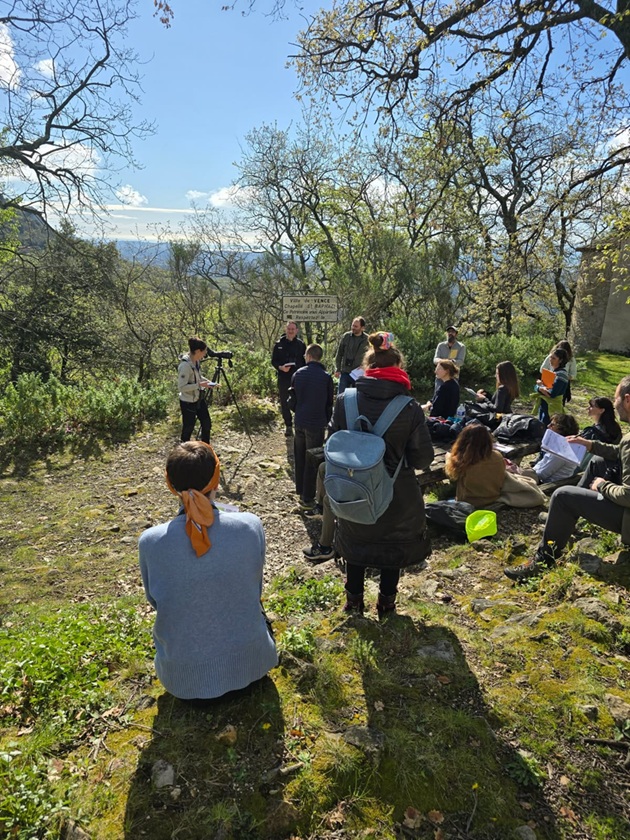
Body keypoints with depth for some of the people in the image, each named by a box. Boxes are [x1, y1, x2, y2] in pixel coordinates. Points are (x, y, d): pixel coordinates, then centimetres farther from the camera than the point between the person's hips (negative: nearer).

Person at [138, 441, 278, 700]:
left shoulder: (151, 542, -24)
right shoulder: (251, 526, -24)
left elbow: (155, 601, -3)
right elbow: (255, 589, -4)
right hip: (247, 663, 0)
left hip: (185, 677, 0)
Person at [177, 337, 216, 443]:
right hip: (188, 402, -9)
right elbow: (181, 387, -27)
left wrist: (206, 381, 1)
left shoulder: (196, 361, -1)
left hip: (199, 399, 9)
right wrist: (199, 385, -27)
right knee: (188, 428, 8)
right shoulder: (185, 365, -28)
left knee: (207, 424, 14)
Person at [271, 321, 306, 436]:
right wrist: (280, 367, -15)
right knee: (285, 403, 6)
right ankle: (288, 426, 17)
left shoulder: (301, 344, 4)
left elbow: (306, 361, 9)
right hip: (283, 378, 1)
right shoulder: (279, 344, 4)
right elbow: (274, 361, 6)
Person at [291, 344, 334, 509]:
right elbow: (329, 402, -2)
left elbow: (293, 398, 11)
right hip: (316, 424, -4)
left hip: (299, 422, 4)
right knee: (312, 462, 2)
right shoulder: (326, 377, -9)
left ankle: (300, 490, 30)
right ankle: (307, 498, 5)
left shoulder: (298, 373, 1)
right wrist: (327, 421, 12)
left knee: (300, 458, 19)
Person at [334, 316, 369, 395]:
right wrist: (338, 369, 1)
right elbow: (339, 354, 5)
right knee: (340, 394, 2)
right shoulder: (346, 336, 1)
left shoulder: (367, 339, -3)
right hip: (345, 372, 1)